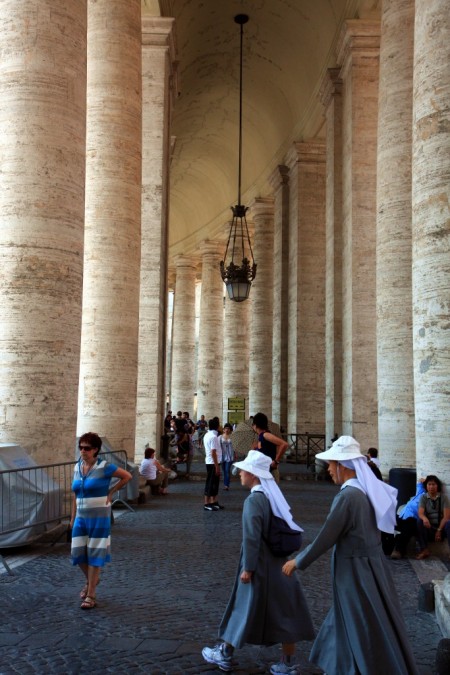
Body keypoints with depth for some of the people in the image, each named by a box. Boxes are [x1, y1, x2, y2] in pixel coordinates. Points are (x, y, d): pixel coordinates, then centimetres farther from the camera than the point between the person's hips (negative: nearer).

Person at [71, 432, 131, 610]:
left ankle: (91, 595, 10)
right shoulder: (77, 467, 5)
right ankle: (91, 580, 34)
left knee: (95, 554, 1)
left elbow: (127, 476, -6)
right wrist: (73, 517, 12)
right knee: (77, 553, 6)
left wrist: (111, 491, -6)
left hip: (99, 517, -5)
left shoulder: (104, 467, -13)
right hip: (81, 517, 6)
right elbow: (75, 494, 12)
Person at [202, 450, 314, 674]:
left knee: (246, 608, 7)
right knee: (284, 611, 11)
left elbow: (251, 538, -22)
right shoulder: (274, 496, 4)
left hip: (260, 565, -7)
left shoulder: (254, 500, -20)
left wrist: (247, 568, -16)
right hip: (279, 563, 7)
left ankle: (224, 655, 24)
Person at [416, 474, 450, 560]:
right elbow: (420, 513, -11)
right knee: (419, 521, -29)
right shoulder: (423, 497, 2)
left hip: (441, 526, -1)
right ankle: (424, 550, -28)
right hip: (429, 527, 1)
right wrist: (424, 518, -36)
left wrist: (439, 530, -18)